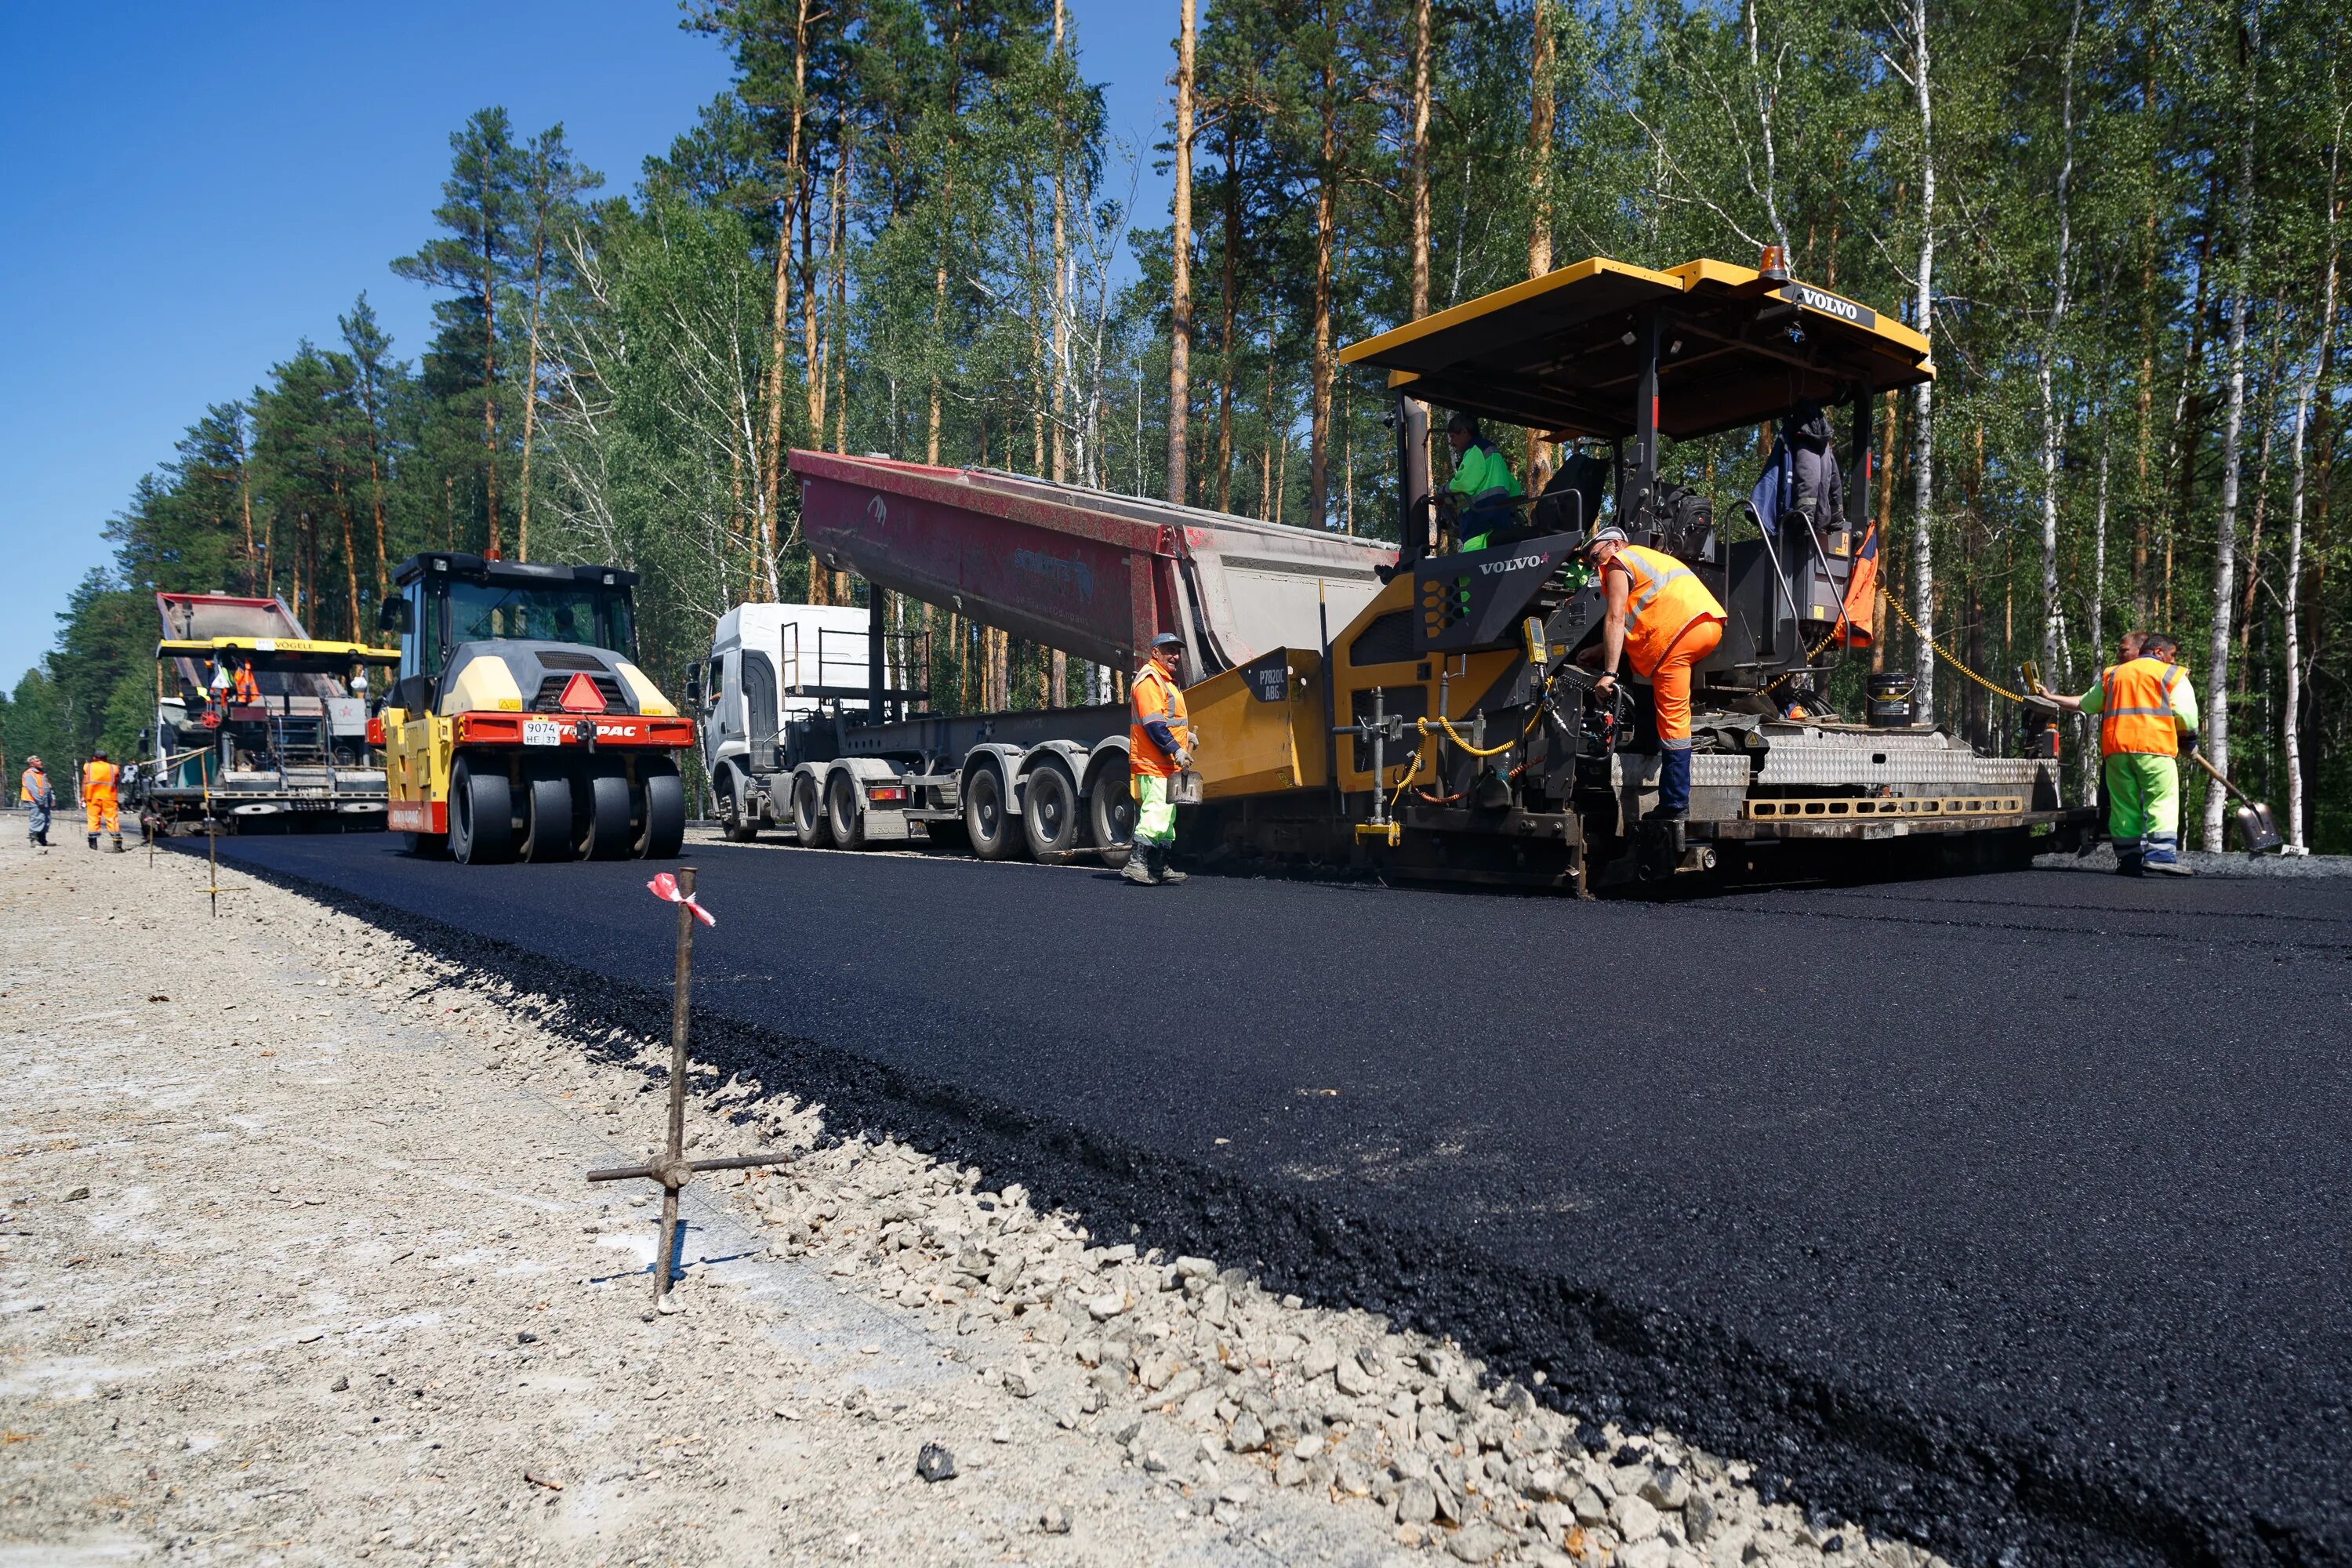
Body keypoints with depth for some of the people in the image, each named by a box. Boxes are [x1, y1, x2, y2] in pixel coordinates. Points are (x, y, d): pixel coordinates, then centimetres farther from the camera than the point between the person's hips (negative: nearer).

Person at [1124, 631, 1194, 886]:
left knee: (1167, 815, 14)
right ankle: (1136, 864, -19)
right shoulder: (1149, 680, -13)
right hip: (1153, 763, -11)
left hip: (1167, 763, 11)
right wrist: (1176, 749, -24)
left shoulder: (1167, 681, 22)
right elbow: (1153, 723, -22)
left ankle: (1159, 868, 20)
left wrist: (1184, 734, 18)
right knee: (1156, 813, -18)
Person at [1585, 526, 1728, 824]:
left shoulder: (1619, 562, 9)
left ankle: (1675, 805, -9)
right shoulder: (1651, 557, 36)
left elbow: (1616, 619, -4)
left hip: (1680, 632, -9)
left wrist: (1608, 673, -9)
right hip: (1712, 623, 9)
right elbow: (1634, 625, 40)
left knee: (1673, 718, -8)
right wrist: (1599, 651, 44)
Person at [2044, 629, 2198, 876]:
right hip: (2154, 746, -4)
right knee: (2162, 803, -6)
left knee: (2124, 805, 6)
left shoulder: (2112, 674, 21)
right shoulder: (2172, 675, 9)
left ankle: (2129, 859, 6)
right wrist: (2189, 742, 16)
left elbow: (2085, 704, 27)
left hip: (2115, 747, 4)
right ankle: (2161, 857, -17)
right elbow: (2185, 717, 0)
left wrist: (2052, 699, 40)